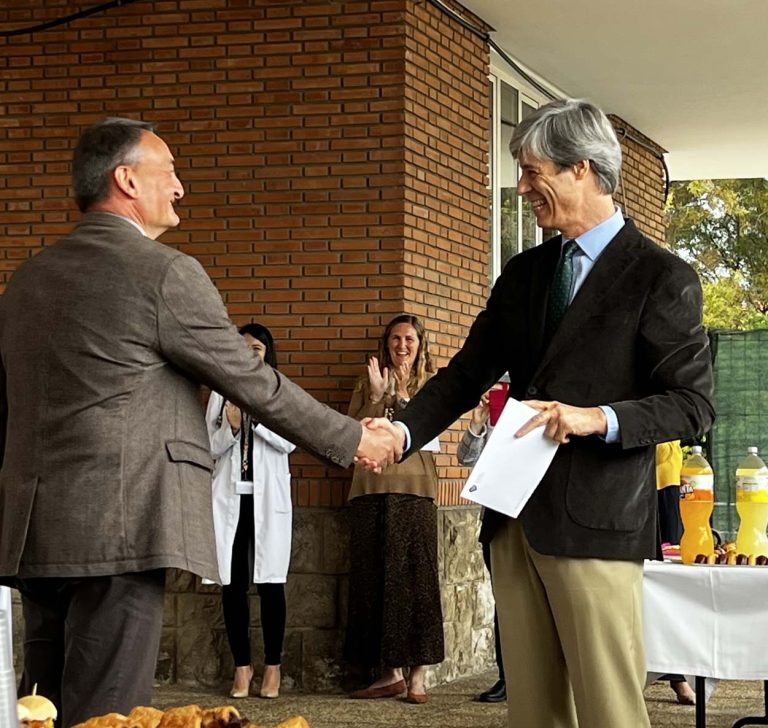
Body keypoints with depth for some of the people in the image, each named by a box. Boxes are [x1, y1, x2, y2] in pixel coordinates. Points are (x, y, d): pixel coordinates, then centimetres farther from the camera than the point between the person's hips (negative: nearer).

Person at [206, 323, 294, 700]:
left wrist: (256, 412, -14)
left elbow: (289, 442, -4)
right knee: (233, 583, -1)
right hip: (230, 496, 2)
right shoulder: (221, 393, 13)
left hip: (267, 497, -1)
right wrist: (231, 426, -11)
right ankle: (242, 666, 5)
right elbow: (210, 447, 7)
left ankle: (273, 666, 2)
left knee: (270, 581, -5)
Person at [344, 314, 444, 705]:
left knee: (415, 577, -6)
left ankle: (417, 674, -4)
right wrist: (376, 397, -6)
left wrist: (403, 395, -15)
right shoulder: (368, 383, 15)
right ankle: (390, 672, 7)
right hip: (371, 490, 3)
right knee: (374, 578, 1)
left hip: (414, 491, -2)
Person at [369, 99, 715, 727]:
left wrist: (598, 418, -21)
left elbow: (694, 403, -7)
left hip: (595, 524, -6)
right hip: (519, 515, 7)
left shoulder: (662, 278, -5)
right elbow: (468, 373, 12)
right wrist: (403, 431, -4)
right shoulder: (525, 273, 14)